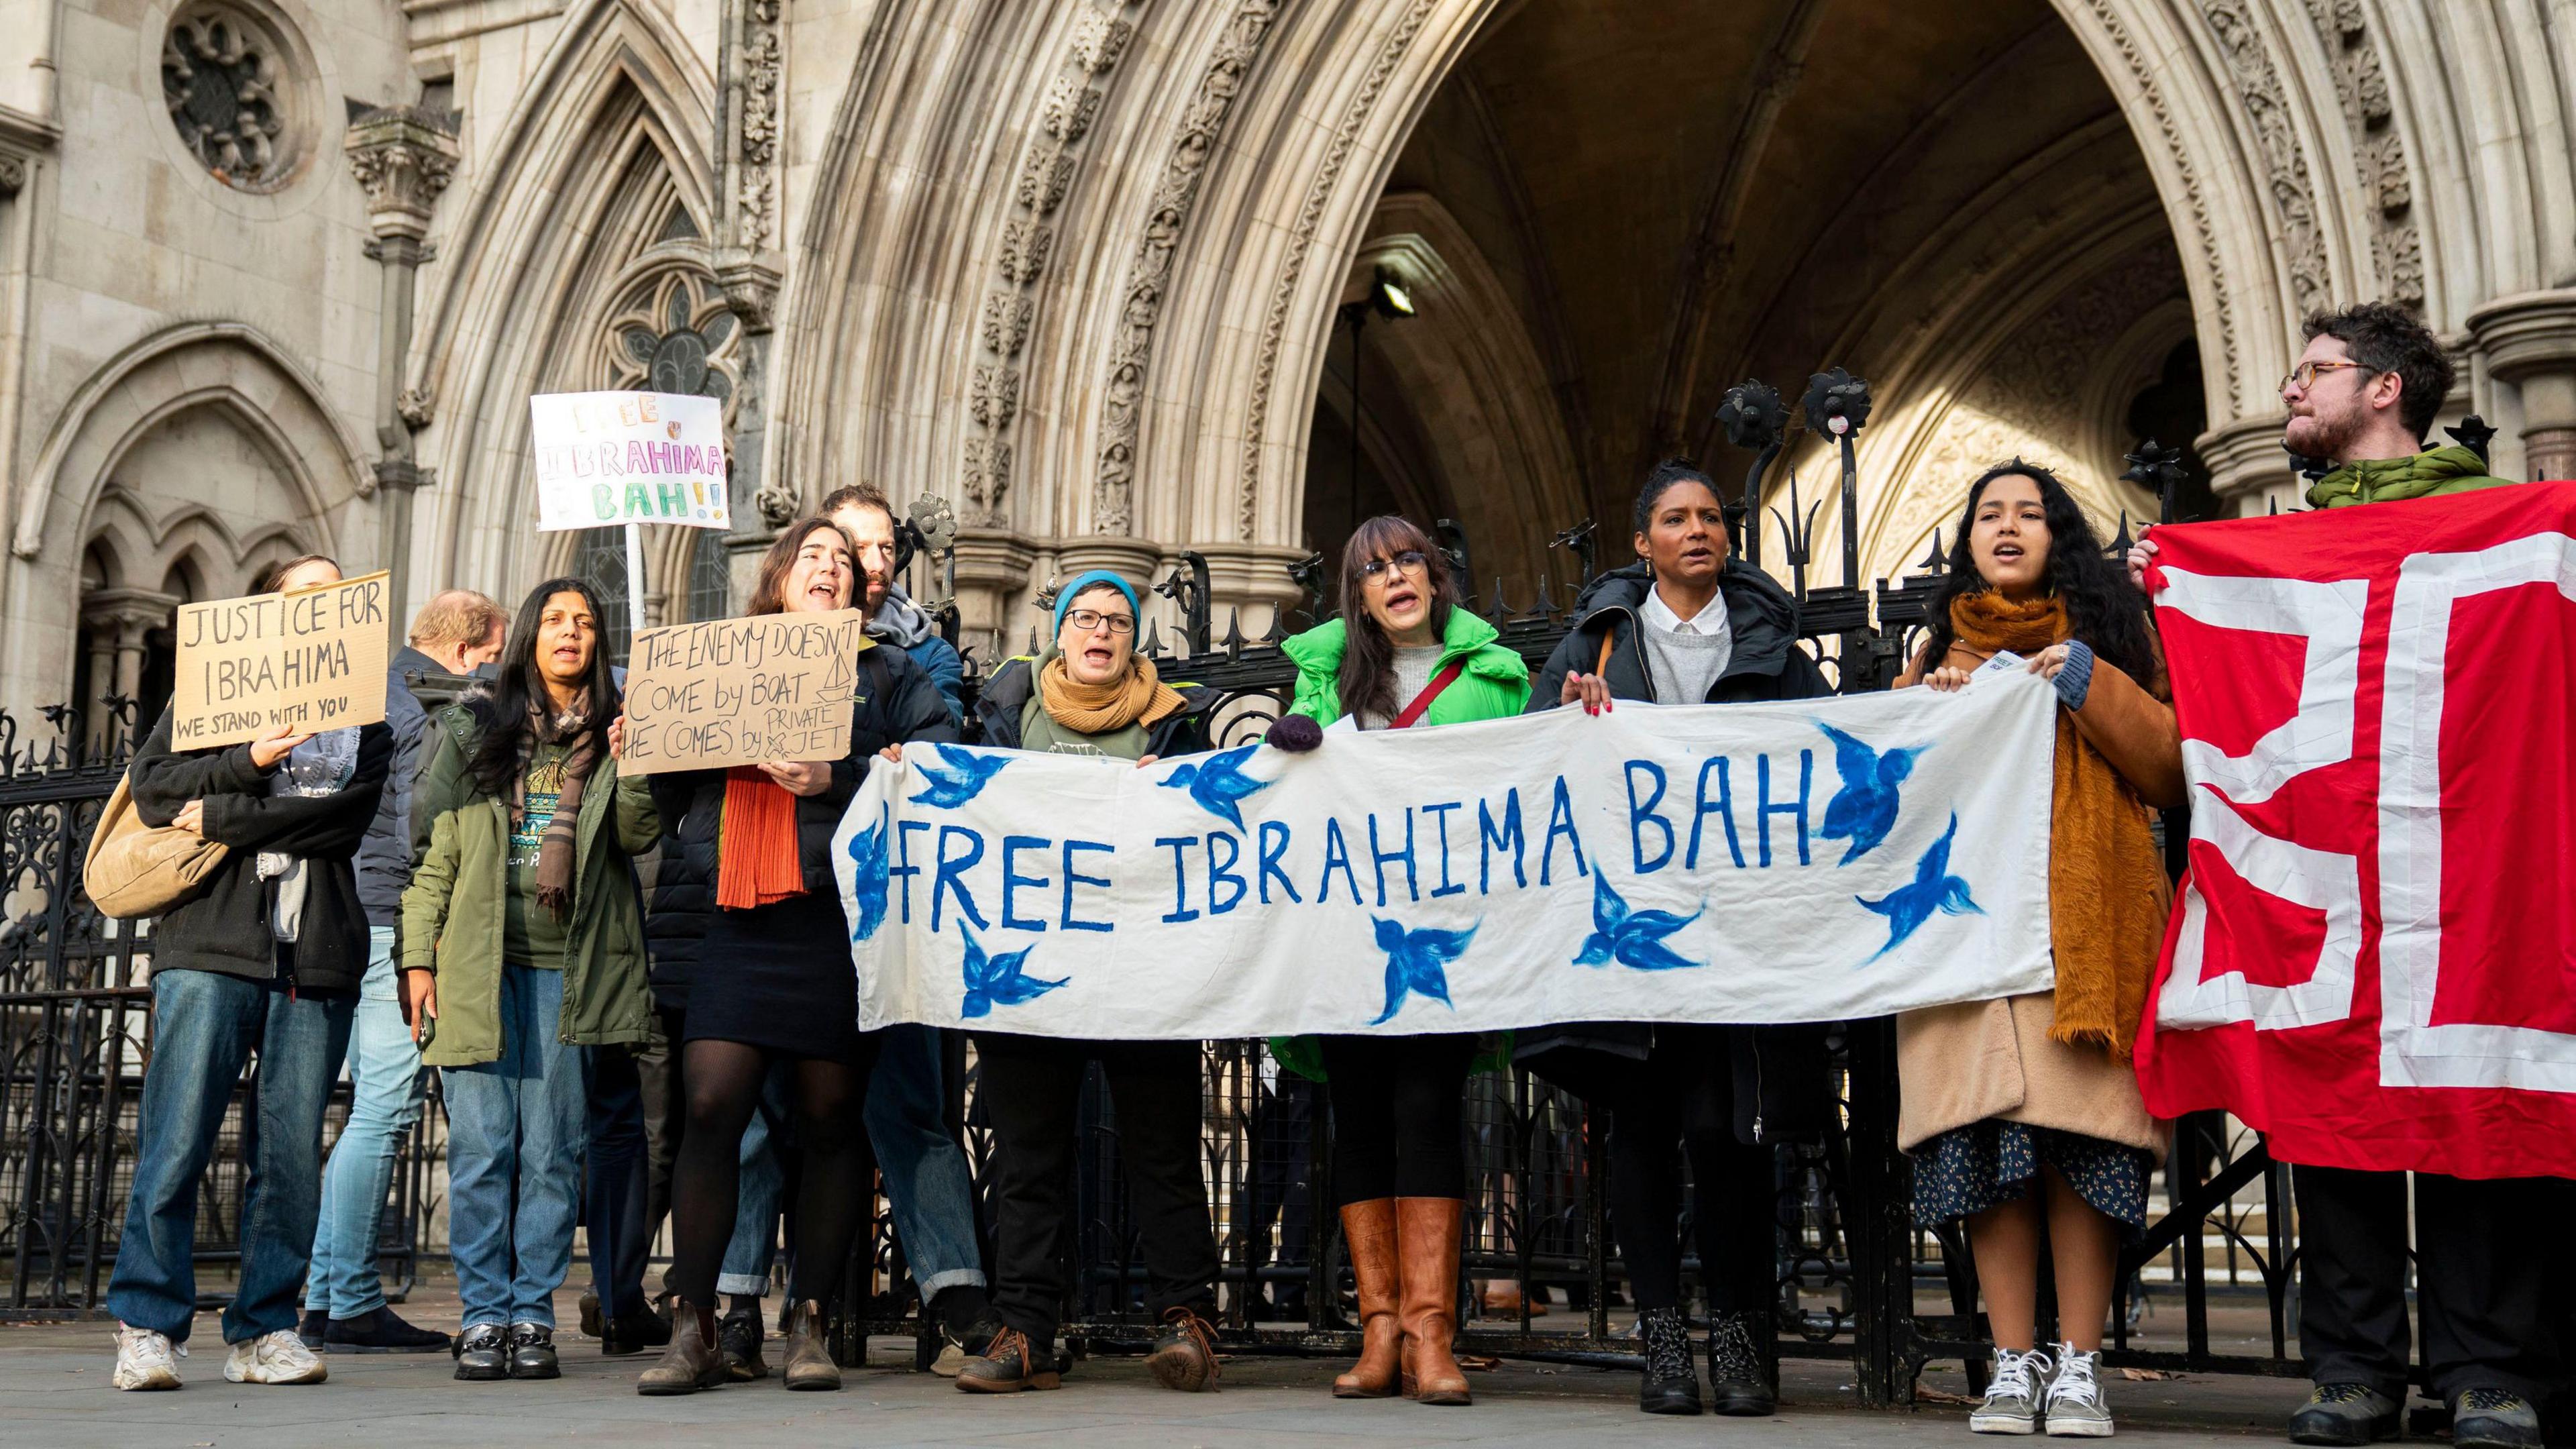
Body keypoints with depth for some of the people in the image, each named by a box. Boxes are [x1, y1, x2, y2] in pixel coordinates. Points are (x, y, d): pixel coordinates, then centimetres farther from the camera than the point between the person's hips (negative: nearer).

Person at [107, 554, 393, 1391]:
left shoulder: (365, 718, 17)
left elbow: (343, 816, -1)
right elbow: (150, 786, 1)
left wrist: (220, 817, -5)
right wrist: (249, 764, -11)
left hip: (318, 959, 2)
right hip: (212, 945, -2)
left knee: (295, 1155, 0)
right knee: (176, 1143, -8)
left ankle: (264, 1329, 8)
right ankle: (147, 1326, 0)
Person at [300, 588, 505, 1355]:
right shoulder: (431, 712, -9)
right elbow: (419, 832, -18)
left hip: (351, 927, 10)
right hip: (395, 924, -10)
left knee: (373, 1111, 13)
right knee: (384, 1112, -7)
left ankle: (325, 1295, 15)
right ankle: (352, 1304, -5)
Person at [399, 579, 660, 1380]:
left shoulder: (614, 737, 11)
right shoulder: (473, 730, 10)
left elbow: (637, 838, -1)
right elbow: (433, 852, 8)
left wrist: (633, 770, -18)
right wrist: (418, 957, 2)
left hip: (568, 968, 0)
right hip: (478, 961, 0)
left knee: (552, 1151, 2)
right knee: (482, 1147, -2)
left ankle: (533, 1316, 9)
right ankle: (484, 1316, 5)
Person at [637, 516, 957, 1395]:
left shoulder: (885, 674, 12)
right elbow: (673, 792, 21)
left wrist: (836, 780, -16)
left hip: (838, 918, -1)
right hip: (741, 921, 2)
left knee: (829, 1122, 2)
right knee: (710, 1107, -9)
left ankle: (808, 1329, 9)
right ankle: (692, 1329, -3)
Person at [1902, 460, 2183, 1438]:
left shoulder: (2105, 636, 16)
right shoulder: (1942, 650, 22)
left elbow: (2172, 773, 7)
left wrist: (2093, 689, -5)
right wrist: (1936, 707, 3)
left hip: (2086, 919, -2)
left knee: (2079, 1132, -10)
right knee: (1986, 1133, -7)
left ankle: (2079, 1367, -5)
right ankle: (2013, 1366, -2)